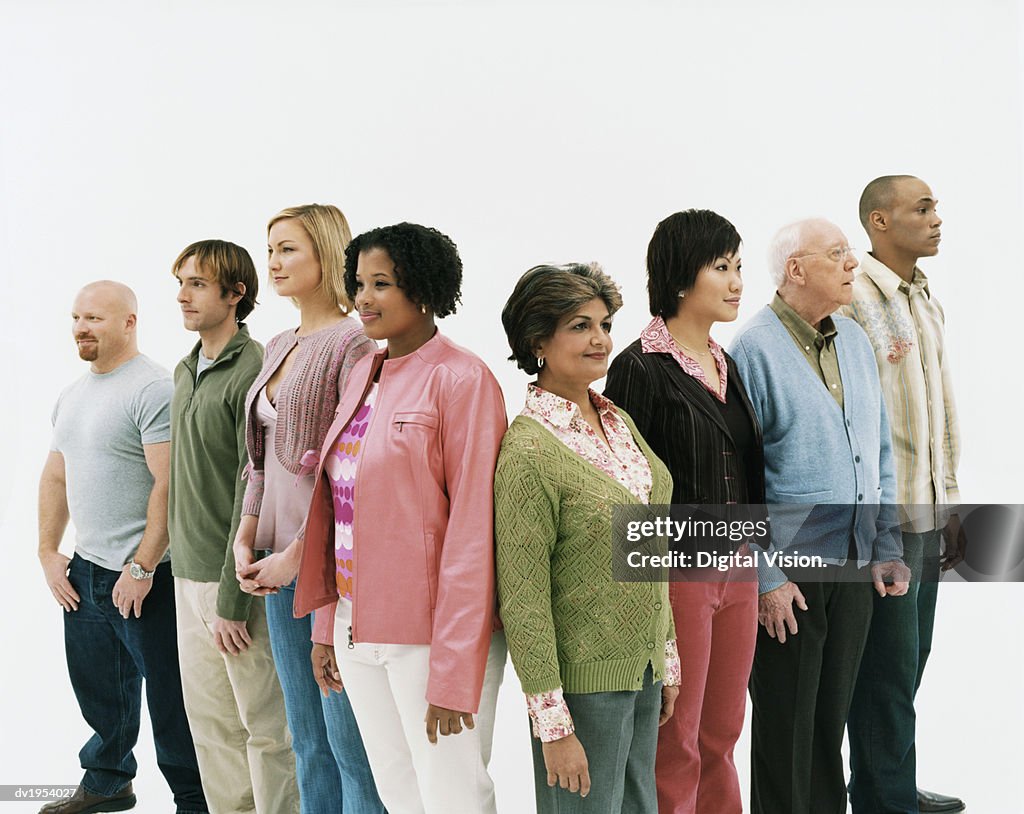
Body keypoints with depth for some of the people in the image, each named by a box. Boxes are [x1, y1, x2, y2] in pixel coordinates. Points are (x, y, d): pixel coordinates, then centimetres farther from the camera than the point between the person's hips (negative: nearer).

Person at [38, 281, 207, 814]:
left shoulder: (153, 389, -15)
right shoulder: (72, 395, 14)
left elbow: (169, 485, -21)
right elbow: (56, 477, 21)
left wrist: (142, 568, -21)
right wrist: (48, 551, 11)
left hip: (143, 576, -8)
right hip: (84, 572, 8)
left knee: (169, 699, 0)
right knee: (98, 690, 19)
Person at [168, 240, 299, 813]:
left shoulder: (253, 372, -15)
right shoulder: (187, 371, 13)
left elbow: (255, 492, -18)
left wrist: (233, 599, -18)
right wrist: (184, 566, 15)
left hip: (236, 581, -8)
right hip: (190, 575, 8)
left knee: (263, 727, 1)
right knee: (210, 724, 14)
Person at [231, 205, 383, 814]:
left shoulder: (352, 344, -10)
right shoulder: (280, 348, 16)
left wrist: (300, 553, -16)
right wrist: (245, 540, 10)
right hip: (281, 561, 9)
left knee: (350, 740, -4)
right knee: (308, 740, 14)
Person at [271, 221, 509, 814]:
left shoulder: (461, 380, -12)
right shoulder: (364, 374, 12)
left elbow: (472, 528, -15)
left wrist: (454, 673, -18)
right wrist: (330, 622, 14)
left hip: (431, 633, -7)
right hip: (360, 627, 7)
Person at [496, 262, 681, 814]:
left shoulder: (620, 423, 8)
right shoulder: (529, 450, -17)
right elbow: (522, 601, -17)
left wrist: (667, 662, 16)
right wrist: (552, 723, -18)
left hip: (643, 672, 7)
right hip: (585, 682, -7)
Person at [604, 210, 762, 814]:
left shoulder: (726, 364, 12)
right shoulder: (641, 367, -12)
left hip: (736, 570, 7)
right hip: (675, 574, -7)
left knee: (720, 740, 15)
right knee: (675, 750, 3)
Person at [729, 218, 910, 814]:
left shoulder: (856, 341, 9)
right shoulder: (754, 349, -13)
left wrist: (887, 547, 9)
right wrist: (765, 578, -15)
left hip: (855, 567, 6)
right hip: (788, 575, -6)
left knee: (832, 720, 17)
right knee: (785, 731, 5)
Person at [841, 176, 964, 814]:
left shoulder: (927, 301, 13)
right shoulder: (854, 300, -15)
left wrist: (950, 499, 18)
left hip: (928, 511, 8)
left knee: (911, 657, 15)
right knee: (889, 666, -1)